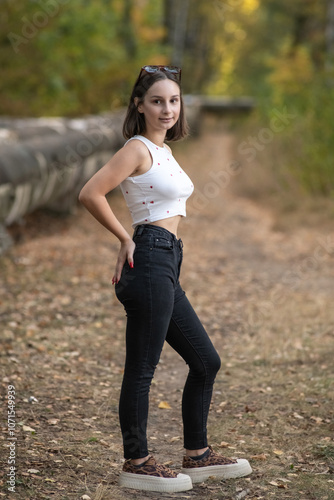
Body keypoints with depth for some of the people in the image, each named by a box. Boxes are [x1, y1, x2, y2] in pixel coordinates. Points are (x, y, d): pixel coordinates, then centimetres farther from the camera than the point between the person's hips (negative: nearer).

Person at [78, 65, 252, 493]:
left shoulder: (162, 150, 18)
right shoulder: (137, 149, -9)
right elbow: (90, 194, -19)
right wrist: (126, 239, -10)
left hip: (166, 265, 10)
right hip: (150, 259, -10)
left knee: (206, 361, 14)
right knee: (141, 369, -3)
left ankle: (197, 456, 22)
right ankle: (136, 465, 6)